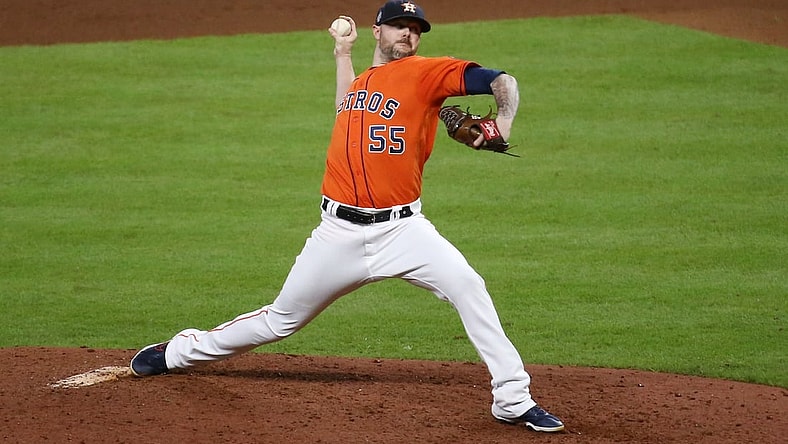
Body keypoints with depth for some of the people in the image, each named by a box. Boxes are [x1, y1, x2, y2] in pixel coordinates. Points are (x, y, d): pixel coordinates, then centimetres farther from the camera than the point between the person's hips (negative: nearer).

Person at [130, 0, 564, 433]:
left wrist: (502, 122, -30)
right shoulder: (360, 83, 15)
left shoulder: (426, 73, -1)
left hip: (401, 229, -3)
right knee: (281, 320, 12)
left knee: (467, 285, -25)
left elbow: (503, 81, -10)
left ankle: (513, 400, -19)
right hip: (341, 231, 3)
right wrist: (342, 53, 34)